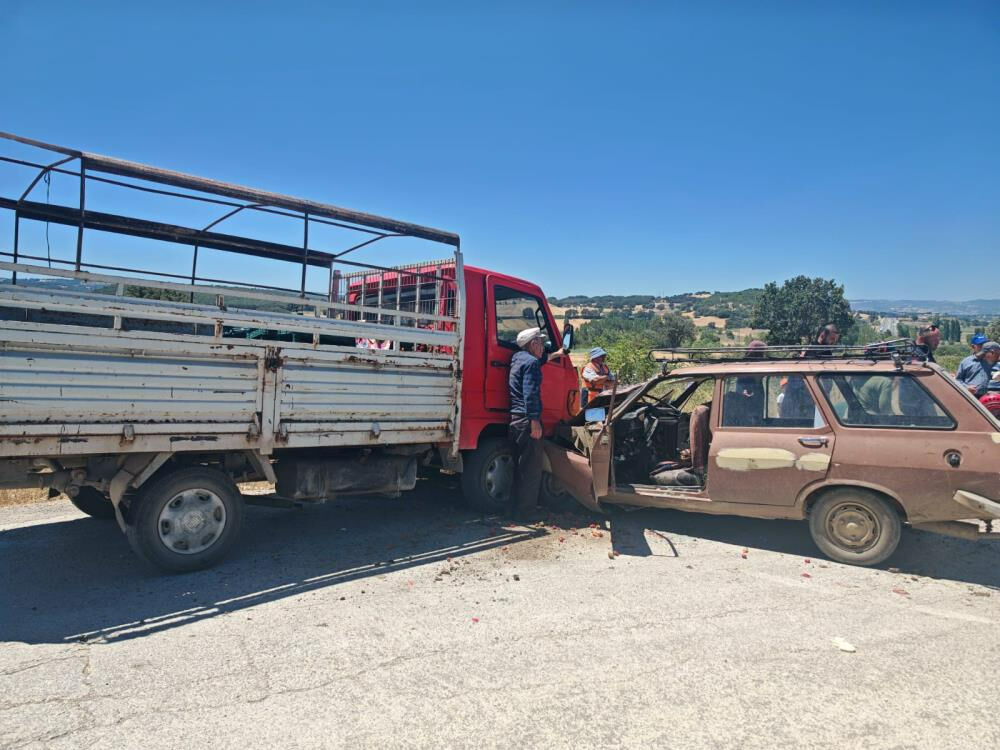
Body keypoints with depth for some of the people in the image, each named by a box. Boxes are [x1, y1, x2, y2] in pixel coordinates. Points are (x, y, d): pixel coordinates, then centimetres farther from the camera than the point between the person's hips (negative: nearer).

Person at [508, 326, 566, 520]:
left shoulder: (518, 357, 17)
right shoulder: (531, 363, -12)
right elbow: (531, 395, -22)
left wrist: (556, 354, 52)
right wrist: (535, 421, -23)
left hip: (515, 420, 10)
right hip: (526, 420, -10)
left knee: (521, 466, 18)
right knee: (531, 469, -3)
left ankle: (516, 508, 26)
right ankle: (523, 512, 1)